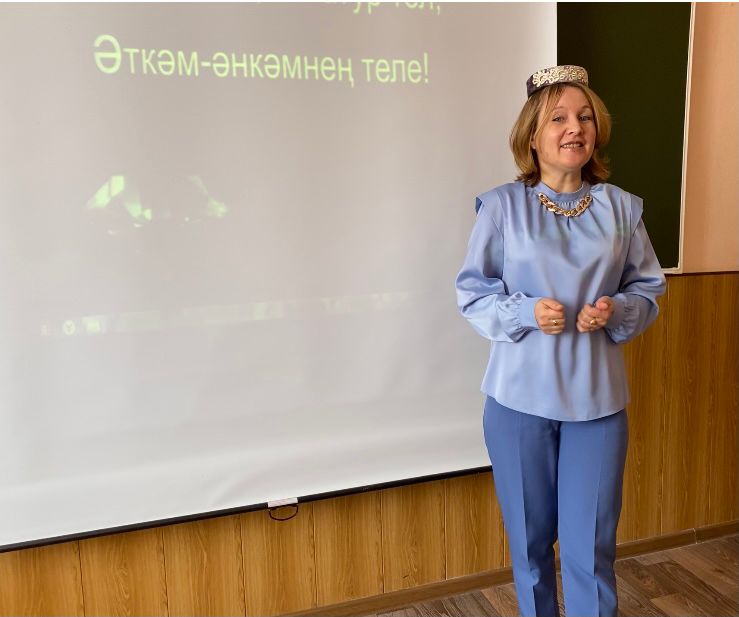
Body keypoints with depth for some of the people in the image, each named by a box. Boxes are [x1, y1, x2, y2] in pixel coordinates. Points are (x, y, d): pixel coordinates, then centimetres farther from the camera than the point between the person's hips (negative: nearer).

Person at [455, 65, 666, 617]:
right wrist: (526, 312, -18)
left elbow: (648, 290, 9)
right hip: (520, 397, -1)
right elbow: (472, 293, -1)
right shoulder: (502, 206, -4)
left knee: (591, 546, 5)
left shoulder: (621, 208, 3)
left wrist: (617, 311, -12)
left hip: (597, 399, 1)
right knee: (530, 537, 14)